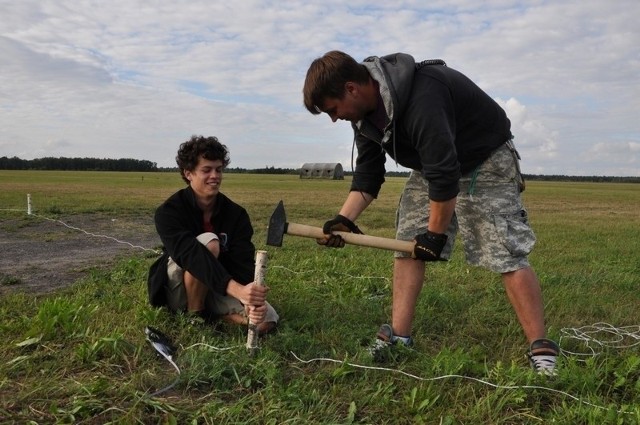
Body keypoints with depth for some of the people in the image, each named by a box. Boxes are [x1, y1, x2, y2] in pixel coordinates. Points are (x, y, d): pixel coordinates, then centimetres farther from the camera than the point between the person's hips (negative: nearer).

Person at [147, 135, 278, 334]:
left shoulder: (236, 214, -8)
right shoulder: (169, 212, -20)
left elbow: (242, 262, -18)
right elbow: (191, 255, -37)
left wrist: (250, 299, -40)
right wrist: (236, 289, -52)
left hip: (217, 292, 4)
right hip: (178, 292, -4)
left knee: (266, 320, -19)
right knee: (209, 242, -33)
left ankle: (208, 311, 1)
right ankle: (195, 315, -15)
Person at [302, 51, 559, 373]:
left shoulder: (421, 98, -37)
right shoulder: (365, 111, -7)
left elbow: (444, 174, -34)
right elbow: (367, 174, -2)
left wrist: (435, 233, -23)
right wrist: (344, 219, -15)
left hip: (486, 162, -8)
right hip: (431, 166, 8)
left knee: (507, 254, -14)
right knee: (406, 245, 0)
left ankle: (541, 350, -7)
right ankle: (398, 337, 4)